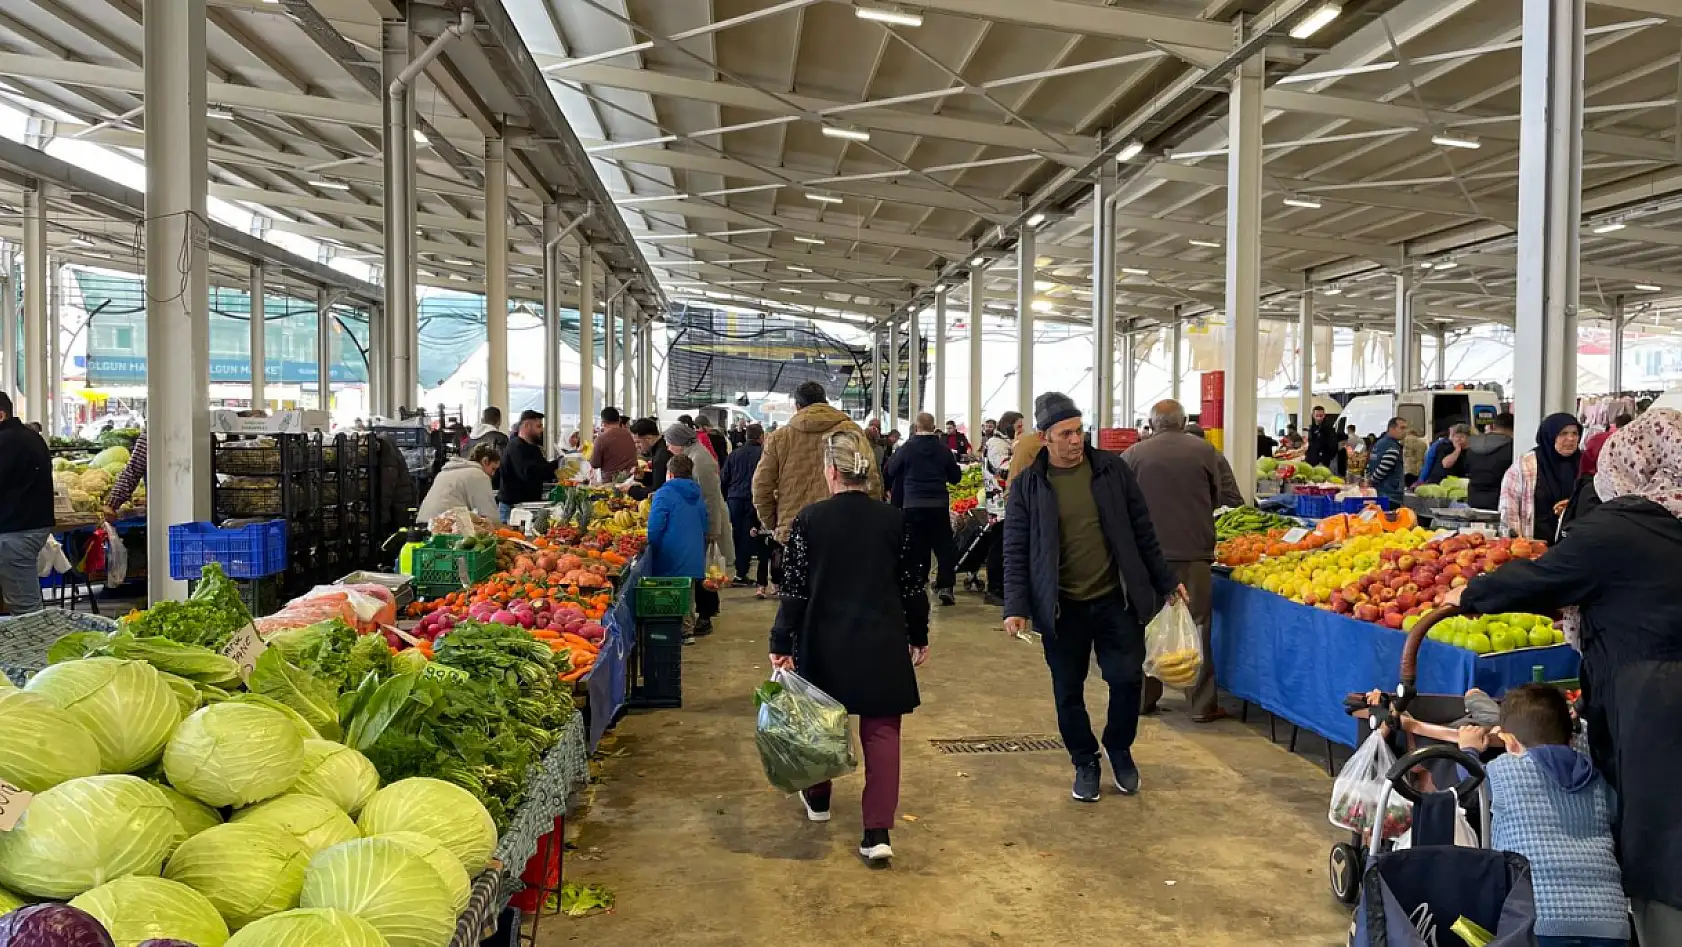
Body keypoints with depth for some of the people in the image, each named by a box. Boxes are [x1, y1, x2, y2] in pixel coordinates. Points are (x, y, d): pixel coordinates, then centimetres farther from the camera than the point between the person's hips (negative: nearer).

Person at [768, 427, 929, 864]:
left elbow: (794, 588, -9)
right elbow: (913, 584, 2)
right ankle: (877, 832, -3)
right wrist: (919, 636, 15)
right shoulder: (894, 520, -4)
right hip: (883, 643, 0)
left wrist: (782, 644, -3)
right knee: (881, 730, 4)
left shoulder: (809, 519, -9)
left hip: (825, 642, 0)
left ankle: (818, 799, 40)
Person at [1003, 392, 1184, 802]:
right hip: (1060, 608, 0)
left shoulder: (1112, 470, 0)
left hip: (1115, 600, 1)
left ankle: (1119, 750, 28)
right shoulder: (1027, 485, -3)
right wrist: (1015, 606, -10)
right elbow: (1015, 549, -2)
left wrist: (1166, 581, 8)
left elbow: (1142, 532, 7)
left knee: (1127, 679, 0)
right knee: (1068, 692, 8)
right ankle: (1085, 763, 30)